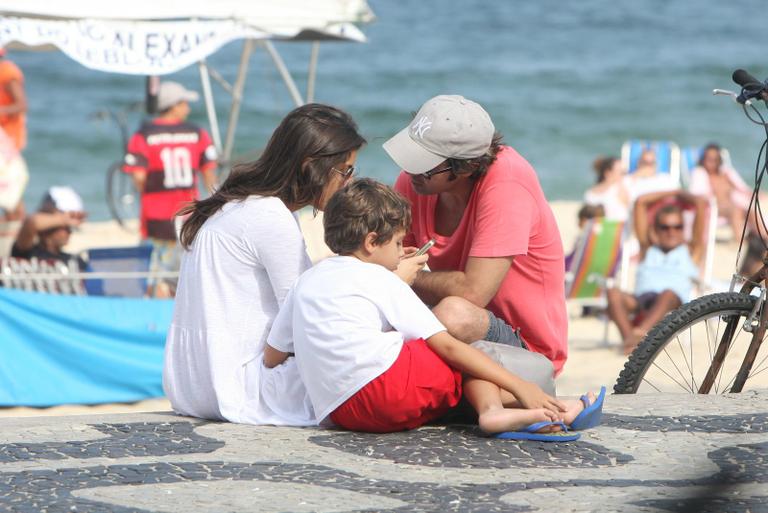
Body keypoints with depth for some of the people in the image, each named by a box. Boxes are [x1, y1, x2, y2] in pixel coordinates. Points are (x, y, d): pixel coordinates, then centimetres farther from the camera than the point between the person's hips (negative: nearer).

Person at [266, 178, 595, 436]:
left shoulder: (306, 281, 24)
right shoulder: (380, 281, 6)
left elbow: (272, 356, 26)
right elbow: (446, 346, 1)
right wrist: (519, 387, 1)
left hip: (337, 412, 6)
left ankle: (492, 408, -11)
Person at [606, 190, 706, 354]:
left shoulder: (691, 251, 32)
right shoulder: (648, 249, 38)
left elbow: (701, 205, 28)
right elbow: (641, 202, 38)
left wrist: (680, 195, 44)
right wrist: (669, 194, 45)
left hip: (674, 302, -3)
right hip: (639, 299, 3)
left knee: (668, 294, -39)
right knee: (613, 293, -30)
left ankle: (641, 332, -66)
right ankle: (628, 338, -52)